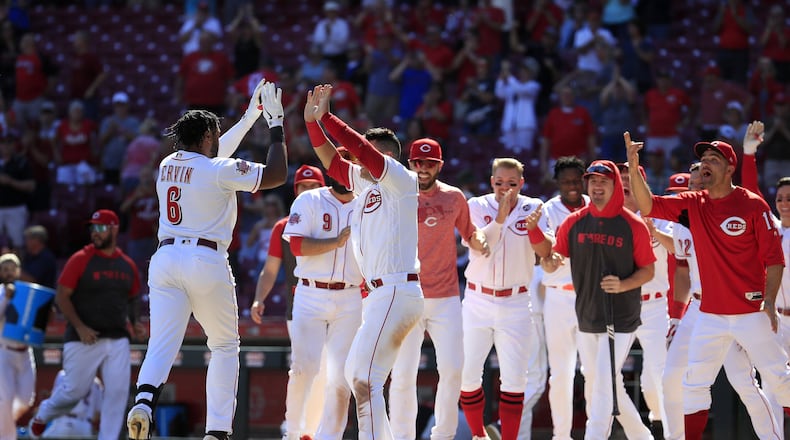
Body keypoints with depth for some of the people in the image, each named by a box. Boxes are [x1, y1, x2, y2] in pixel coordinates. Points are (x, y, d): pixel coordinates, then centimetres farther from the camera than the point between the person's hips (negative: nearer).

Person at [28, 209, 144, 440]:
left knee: (118, 391, -7)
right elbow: (61, 297, -7)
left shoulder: (128, 265, 8)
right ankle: (41, 416, 30)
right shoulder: (80, 260, -6)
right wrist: (79, 327, -17)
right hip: (83, 340, -4)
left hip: (117, 339, 4)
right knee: (75, 390, 0)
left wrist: (135, 322, 5)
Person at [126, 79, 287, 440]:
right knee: (225, 347, 11)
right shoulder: (220, 170, -6)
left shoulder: (168, 165, 14)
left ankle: (144, 400, -34)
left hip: (165, 259, 5)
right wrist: (276, 124, 4)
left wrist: (250, 117, 37)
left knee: (161, 344, -4)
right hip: (207, 262, -4)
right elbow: (276, 175, -5)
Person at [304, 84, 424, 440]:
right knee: (356, 375, 13)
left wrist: (326, 117, -16)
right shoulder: (365, 183, 17)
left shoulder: (401, 181, -7)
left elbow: (363, 149, -18)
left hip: (397, 293, -10)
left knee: (364, 378, -16)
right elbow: (332, 160, 21)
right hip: (379, 294, 10)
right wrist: (312, 121, 10)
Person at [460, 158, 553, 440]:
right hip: (477, 301, 0)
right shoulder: (478, 206, -2)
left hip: (515, 303, 0)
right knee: (467, 374, 0)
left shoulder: (532, 208, -1)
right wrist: (499, 218, -28)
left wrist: (533, 227, -31)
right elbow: (476, 247, -16)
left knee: (514, 378, -2)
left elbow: (546, 253, -12)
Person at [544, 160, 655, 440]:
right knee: (597, 382, 13)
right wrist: (550, 262, -21)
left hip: (621, 320, -5)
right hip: (587, 319, 5)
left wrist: (623, 285, -21)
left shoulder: (633, 225, -8)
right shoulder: (574, 222, 2)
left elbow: (648, 270, -2)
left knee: (604, 385, -13)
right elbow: (550, 263, 3)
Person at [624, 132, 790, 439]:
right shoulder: (693, 204, 6)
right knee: (694, 383, 1)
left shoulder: (752, 205, -7)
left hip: (751, 313, -4)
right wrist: (634, 170, -16)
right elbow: (648, 206, -1)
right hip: (710, 315, 4)